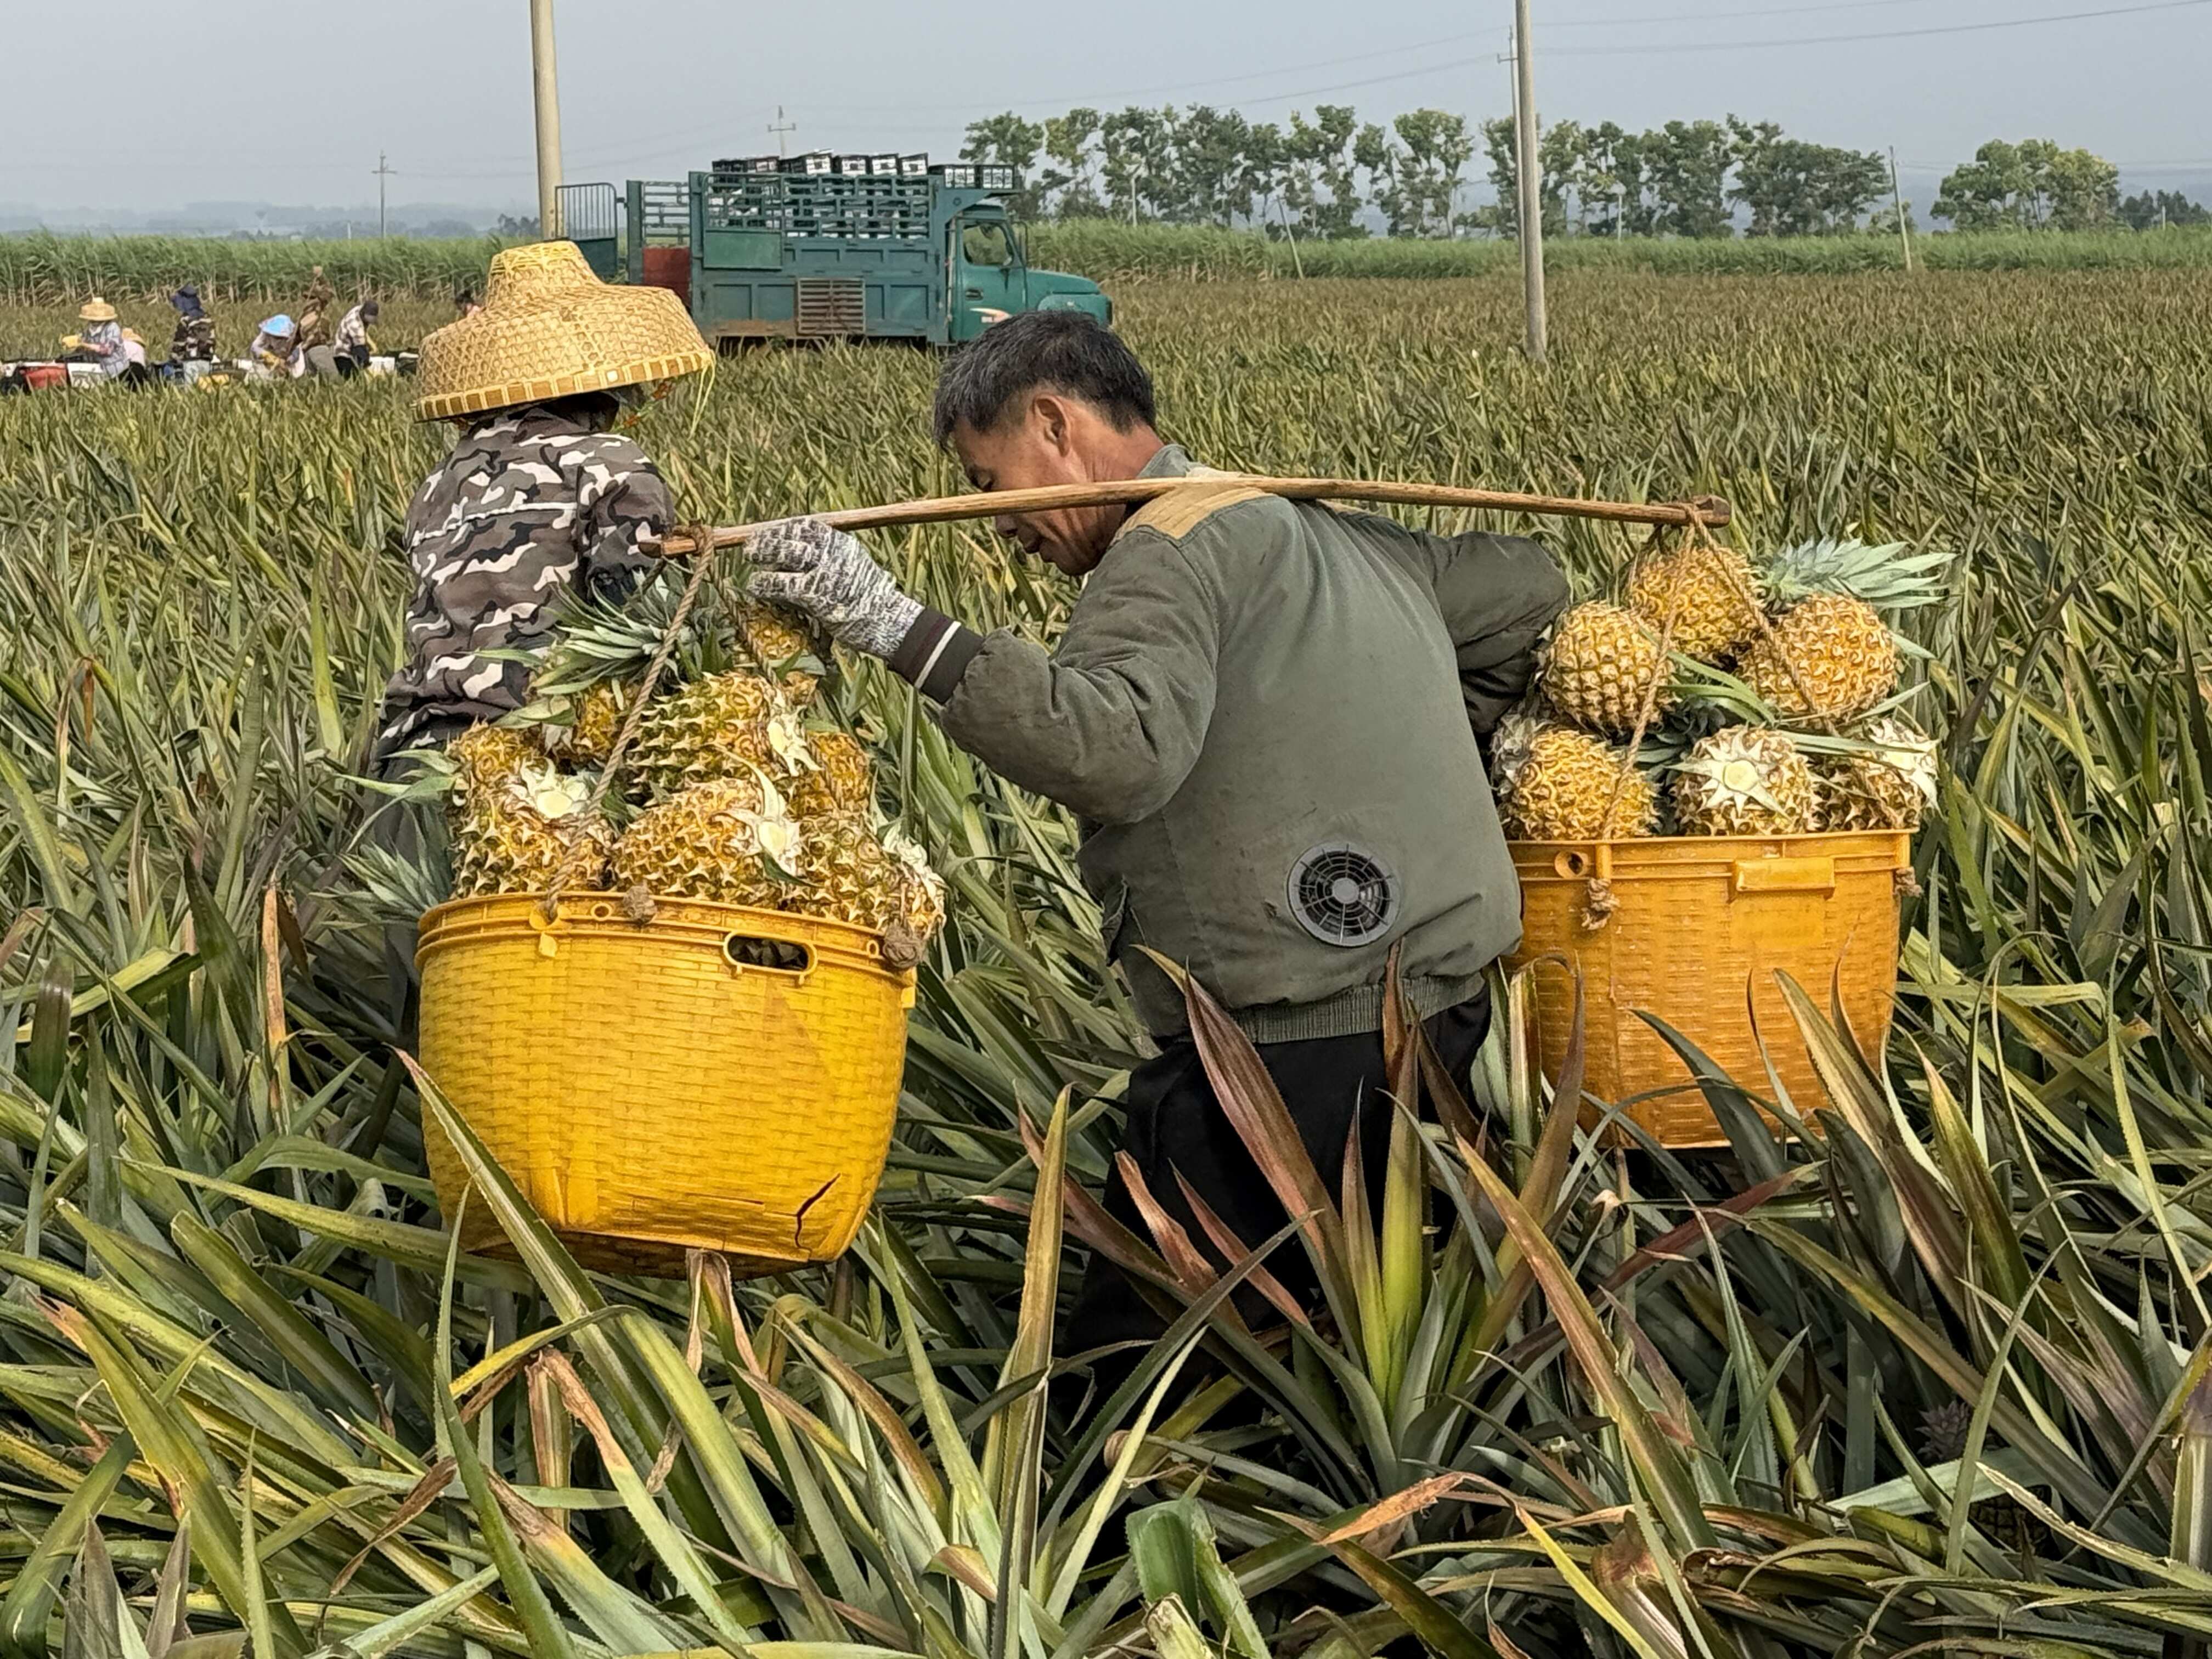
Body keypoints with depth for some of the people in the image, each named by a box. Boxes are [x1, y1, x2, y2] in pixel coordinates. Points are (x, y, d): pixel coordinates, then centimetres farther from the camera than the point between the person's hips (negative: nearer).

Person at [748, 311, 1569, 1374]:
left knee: (1132, 1359, -7)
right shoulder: (1322, 530, 20)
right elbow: (1525, 589, 33)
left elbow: (1119, 748, -29)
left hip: (1300, 1042, -10)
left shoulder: (1173, 547, -10)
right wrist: (1402, 757, 32)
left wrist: (897, 629, -29)